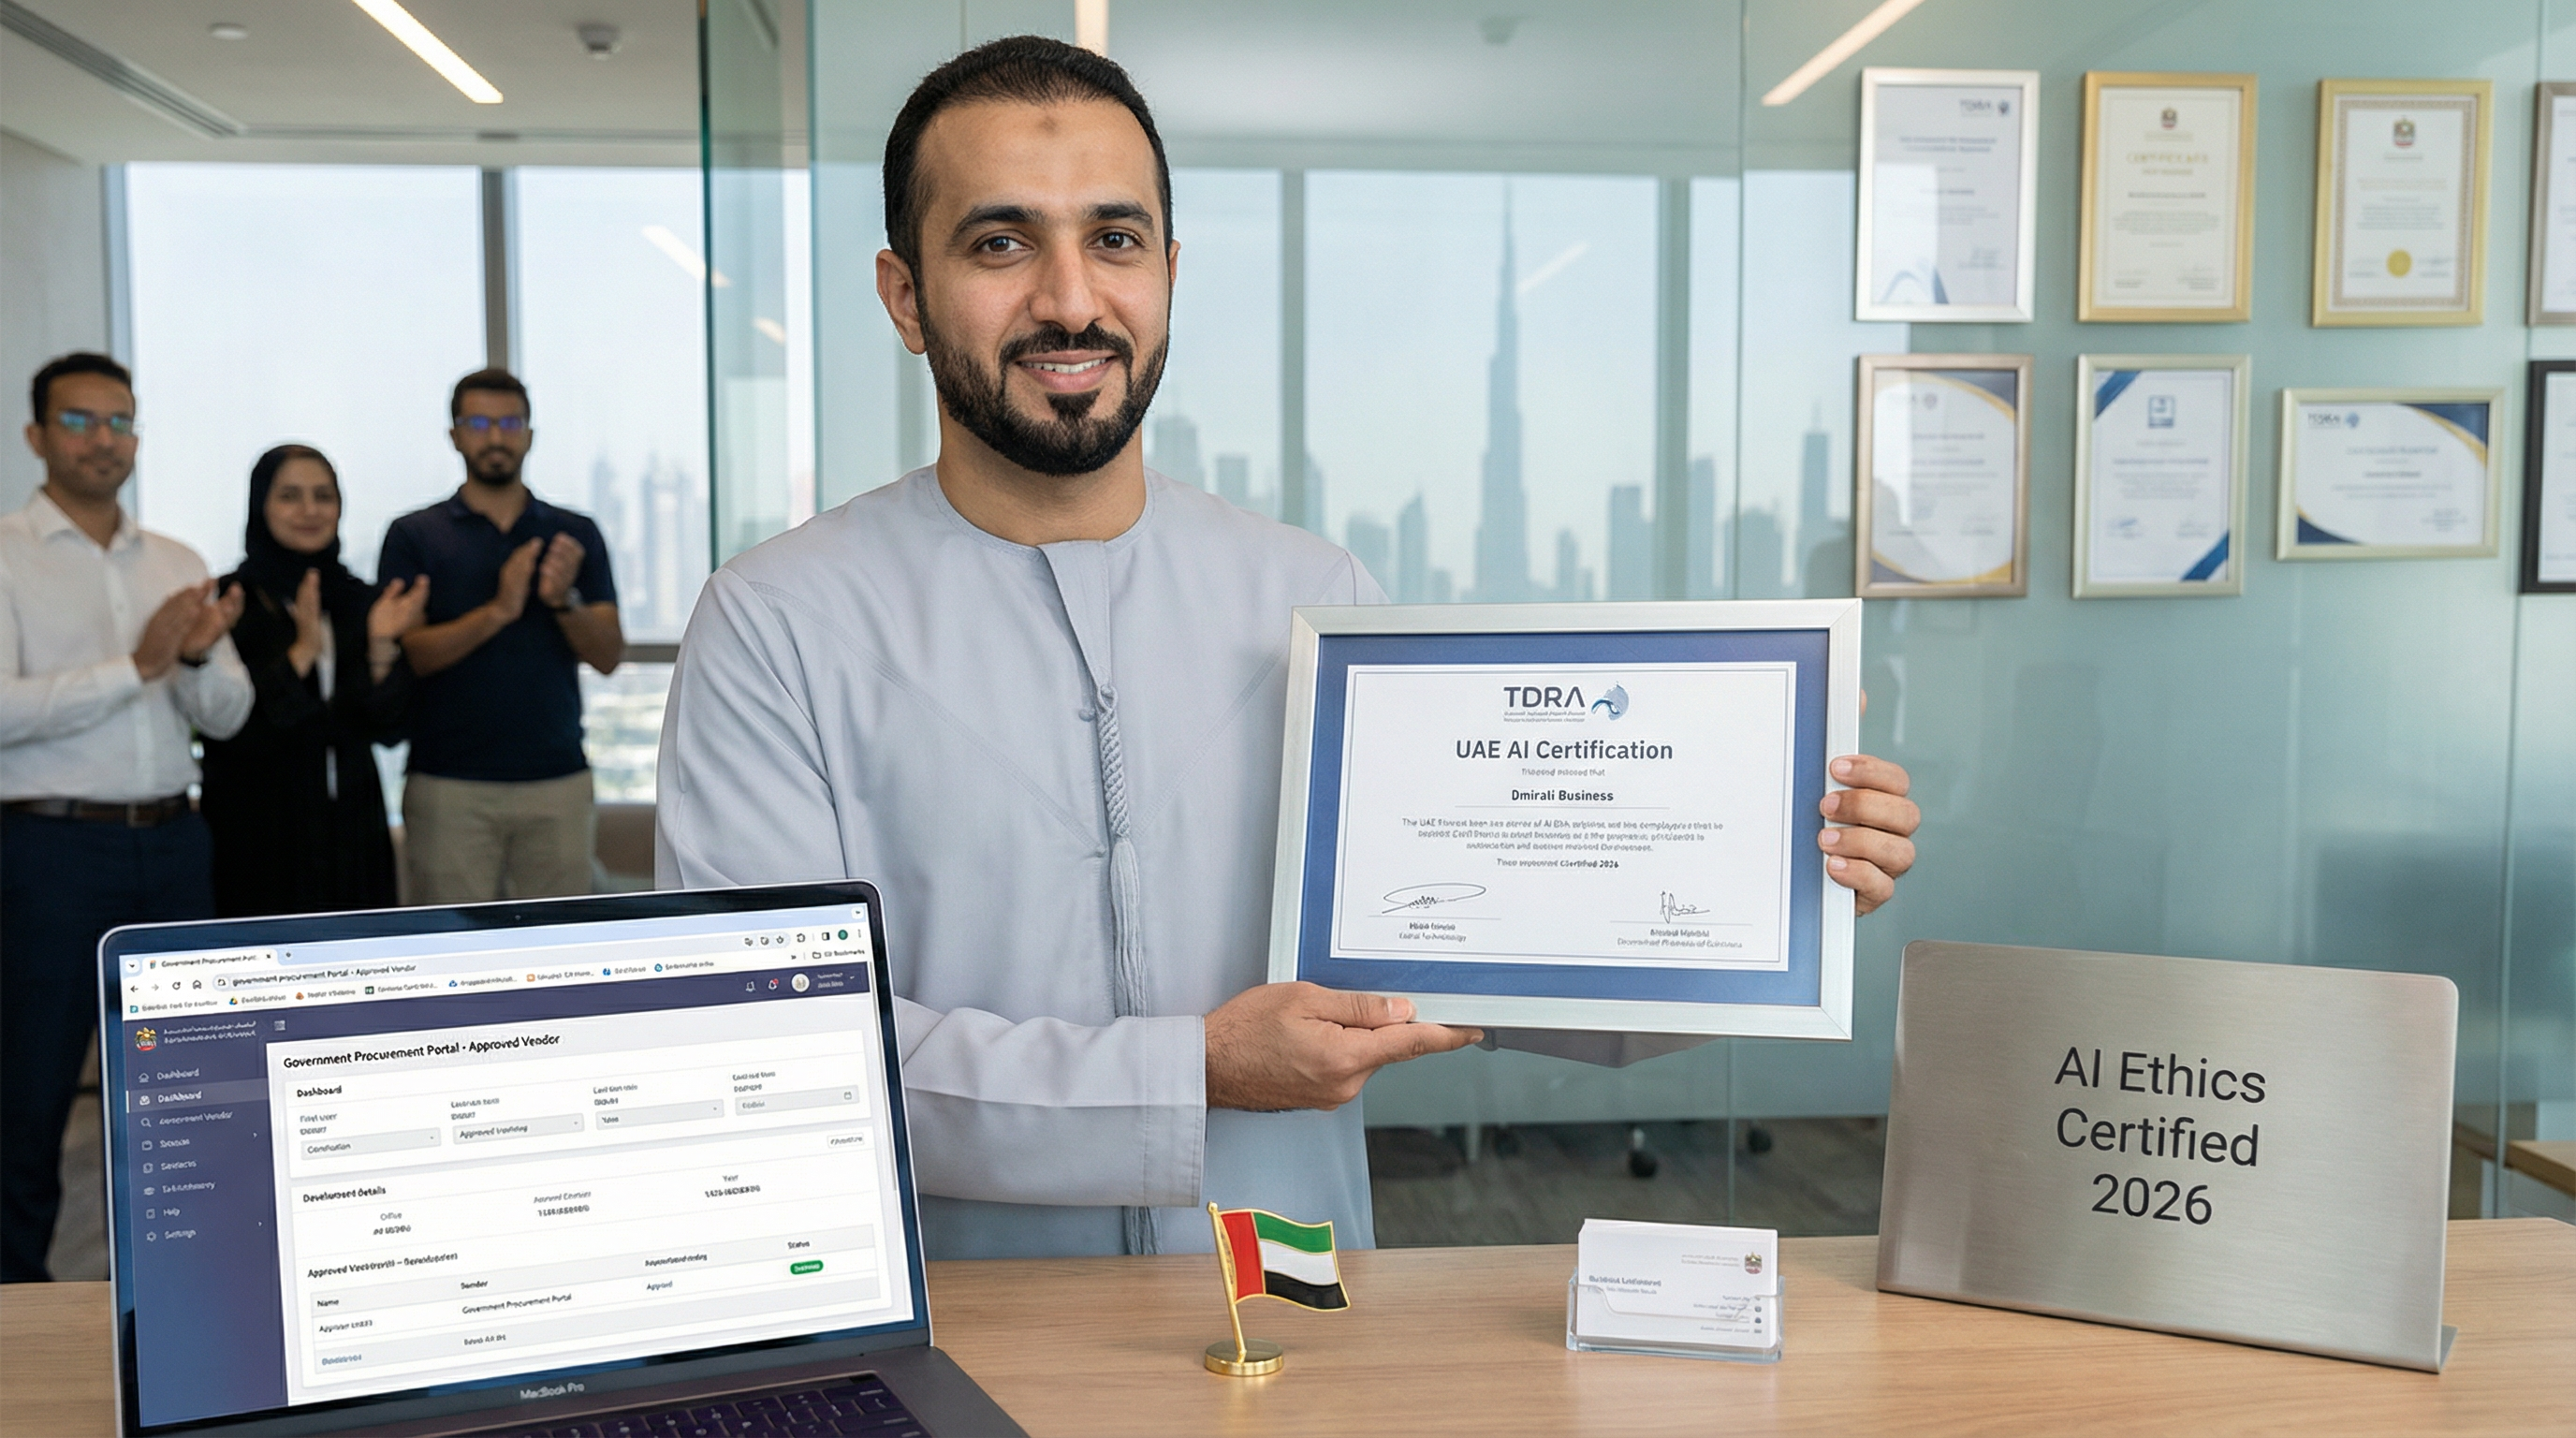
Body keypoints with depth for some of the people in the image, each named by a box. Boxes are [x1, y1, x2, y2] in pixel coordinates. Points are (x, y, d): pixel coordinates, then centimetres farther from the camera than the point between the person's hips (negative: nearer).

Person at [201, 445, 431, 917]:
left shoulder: (361, 601, 8)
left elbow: (387, 728, 2)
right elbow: (228, 730, -13)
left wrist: (381, 648, -13)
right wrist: (301, 652, -21)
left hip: (352, 827, 4)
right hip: (257, 832, -4)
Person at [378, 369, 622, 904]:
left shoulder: (576, 535, 11)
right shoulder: (414, 536, 5)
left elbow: (609, 655, 3)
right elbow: (404, 654, -6)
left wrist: (564, 601, -17)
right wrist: (498, 610, -20)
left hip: (557, 780, 2)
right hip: (449, 785, -2)